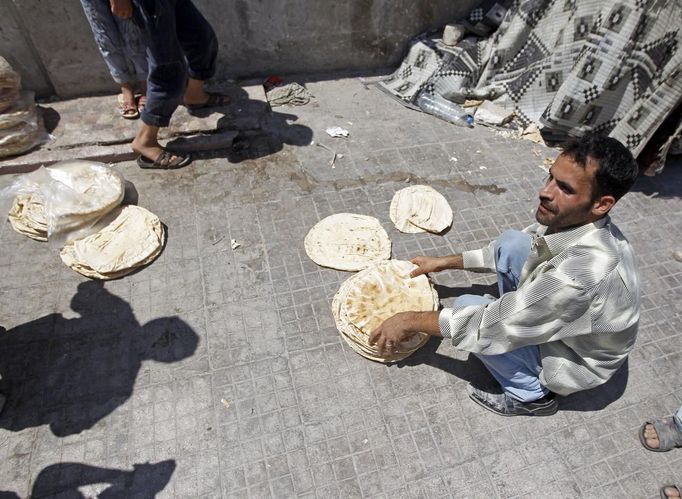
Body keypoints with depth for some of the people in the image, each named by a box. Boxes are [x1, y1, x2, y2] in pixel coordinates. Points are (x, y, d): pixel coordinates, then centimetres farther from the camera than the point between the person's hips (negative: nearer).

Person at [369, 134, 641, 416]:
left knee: (467, 308, -17)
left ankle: (530, 395, 3)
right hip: (560, 318, 7)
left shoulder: (583, 271, -41)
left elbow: (494, 326, -33)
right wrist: (445, 262, 4)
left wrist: (411, 321, -23)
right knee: (511, 243, -4)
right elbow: (504, 252, 2)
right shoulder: (572, 218, -17)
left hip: (575, 360, -6)